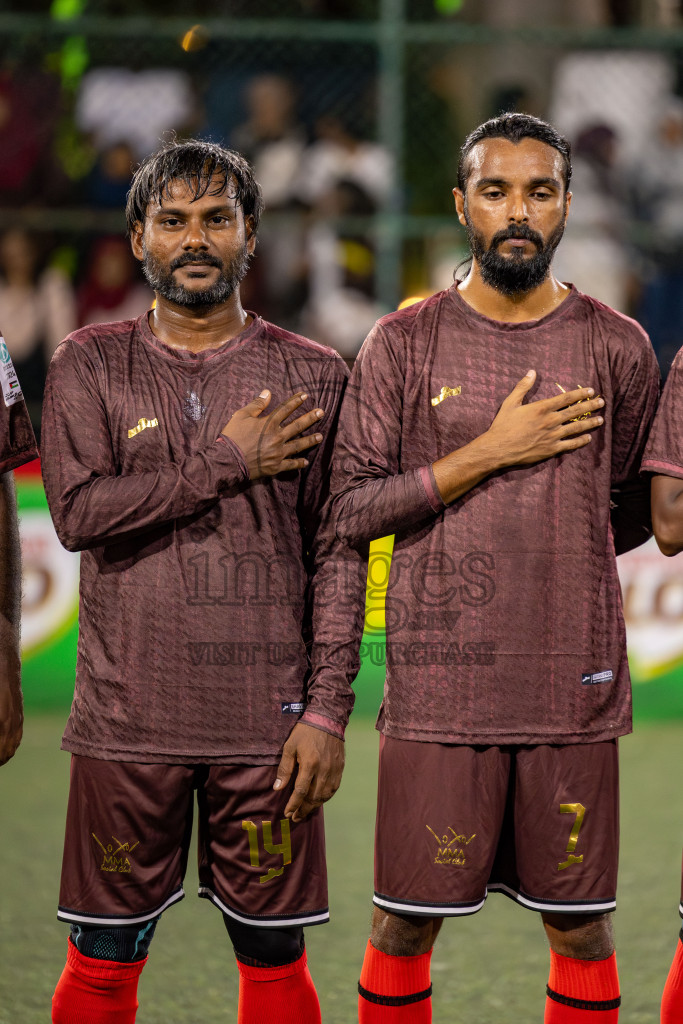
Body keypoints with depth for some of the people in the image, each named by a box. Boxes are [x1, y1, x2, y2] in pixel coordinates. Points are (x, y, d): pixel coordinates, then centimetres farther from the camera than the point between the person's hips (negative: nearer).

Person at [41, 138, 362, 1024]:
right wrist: (227, 465, -9)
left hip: (268, 723, 0)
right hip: (128, 718, 0)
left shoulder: (312, 377, 7)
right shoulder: (89, 367, 6)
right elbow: (78, 511, -8)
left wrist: (328, 711, -4)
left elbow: (335, 556, 3)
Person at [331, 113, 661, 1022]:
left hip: (574, 683, 1)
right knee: (405, 922, 1)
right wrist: (487, 453, -9)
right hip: (438, 683, -1)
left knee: (580, 923, 4)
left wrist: (552, 554, 5)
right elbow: (352, 510, -3)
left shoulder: (617, 348, 6)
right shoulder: (404, 343, 2)